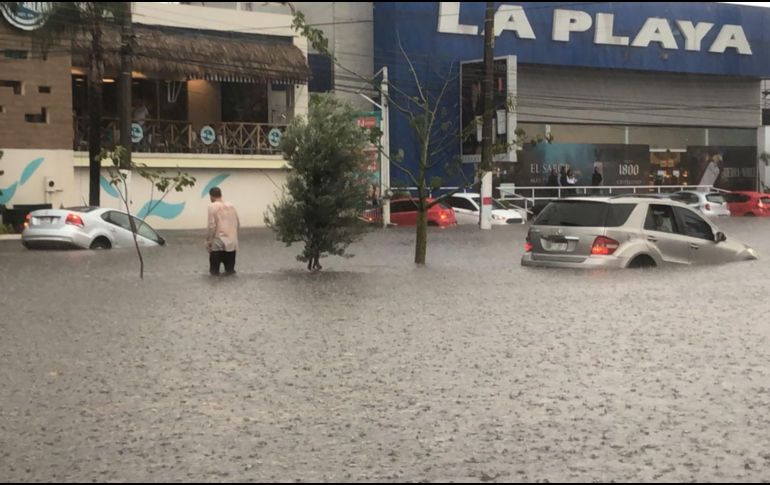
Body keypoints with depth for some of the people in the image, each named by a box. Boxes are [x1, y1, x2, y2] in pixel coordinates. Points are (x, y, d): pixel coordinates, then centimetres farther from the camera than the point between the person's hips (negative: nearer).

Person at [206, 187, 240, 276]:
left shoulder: (212, 207, -5)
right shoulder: (231, 205, 11)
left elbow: (212, 226, -13)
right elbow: (238, 223, 14)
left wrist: (209, 241, -5)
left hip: (218, 241, -5)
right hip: (232, 241, 5)